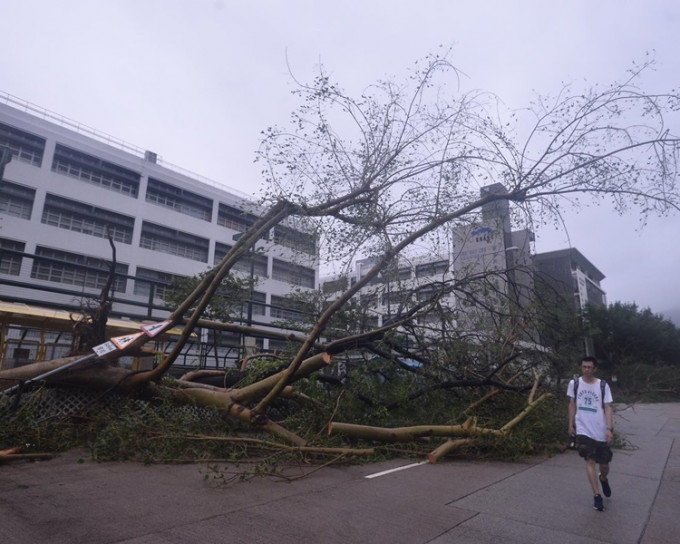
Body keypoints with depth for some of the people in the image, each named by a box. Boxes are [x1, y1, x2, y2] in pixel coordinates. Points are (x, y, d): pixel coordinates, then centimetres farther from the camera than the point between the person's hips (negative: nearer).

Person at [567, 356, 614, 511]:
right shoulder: (574, 383, -2)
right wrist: (571, 425, 6)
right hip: (583, 430, 0)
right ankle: (597, 496, 2)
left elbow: (607, 408, -4)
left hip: (601, 431, 1)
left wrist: (609, 428, -13)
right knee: (590, 461, -8)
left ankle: (603, 479, 46)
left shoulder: (603, 385, -5)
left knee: (604, 464, 12)